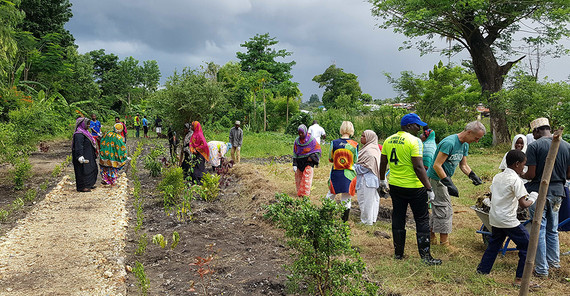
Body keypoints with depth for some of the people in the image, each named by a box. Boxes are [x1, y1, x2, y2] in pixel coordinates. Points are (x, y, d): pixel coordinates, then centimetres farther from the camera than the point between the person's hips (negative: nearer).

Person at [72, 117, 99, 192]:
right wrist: (80, 156, -32)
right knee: (83, 171, -4)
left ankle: (88, 185, 28)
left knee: (91, 169, 17)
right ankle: (81, 187, 4)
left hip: (88, 156, 11)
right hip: (83, 157, -11)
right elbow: (78, 146, -26)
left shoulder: (84, 132, 14)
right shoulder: (79, 134, -19)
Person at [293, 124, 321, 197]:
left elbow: (318, 151, -2)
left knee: (306, 178, -8)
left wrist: (312, 157, -17)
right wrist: (294, 165, -1)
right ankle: (299, 192, 21)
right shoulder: (297, 140, 2)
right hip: (299, 162, 4)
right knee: (298, 178, 8)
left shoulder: (311, 140, -9)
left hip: (308, 162, -4)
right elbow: (295, 153, 5)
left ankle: (305, 194, -2)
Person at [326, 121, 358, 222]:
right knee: (346, 199, 9)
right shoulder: (354, 144, -9)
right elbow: (356, 161, 2)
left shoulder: (334, 143, -7)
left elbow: (330, 158, 3)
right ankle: (344, 220, 16)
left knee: (331, 194, 20)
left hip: (336, 175, 1)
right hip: (349, 176, -1)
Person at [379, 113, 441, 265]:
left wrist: (382, 180, 27)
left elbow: (383, 163, 12)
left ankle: (398, 253, 22)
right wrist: (429, 188, -15)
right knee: (422, 220, 6)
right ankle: (425, 255, 9)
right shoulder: (414, 140, -15)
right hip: (414, 187, -6)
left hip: (395, 185, 6)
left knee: (398, 219, 15)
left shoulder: (388, 140, 4)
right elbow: (418, 167, -21)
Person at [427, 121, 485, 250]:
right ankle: (444, 243, 2)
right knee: (445, 209, -6)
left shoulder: (465, 145, 5)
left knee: (438, 209, 16)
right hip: (436, 178, -10)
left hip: (443, 179, 10)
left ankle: (431, 237, 27)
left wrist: (473, 176, -3)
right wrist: (449, 184, -30)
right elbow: (437, 165, -28)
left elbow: (463, 165, 16)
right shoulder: (449, 143, -25)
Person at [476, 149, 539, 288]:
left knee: (494, 245, 21)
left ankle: (481, 271, 24)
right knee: (527, 246, 4)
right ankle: (520, 278, 7)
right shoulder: (516, 180, -14)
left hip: (494, 218, 8)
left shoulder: (497, 177, 9)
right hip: (508, 220, -8)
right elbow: (523, 204, -17)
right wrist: (532, 199, 1)